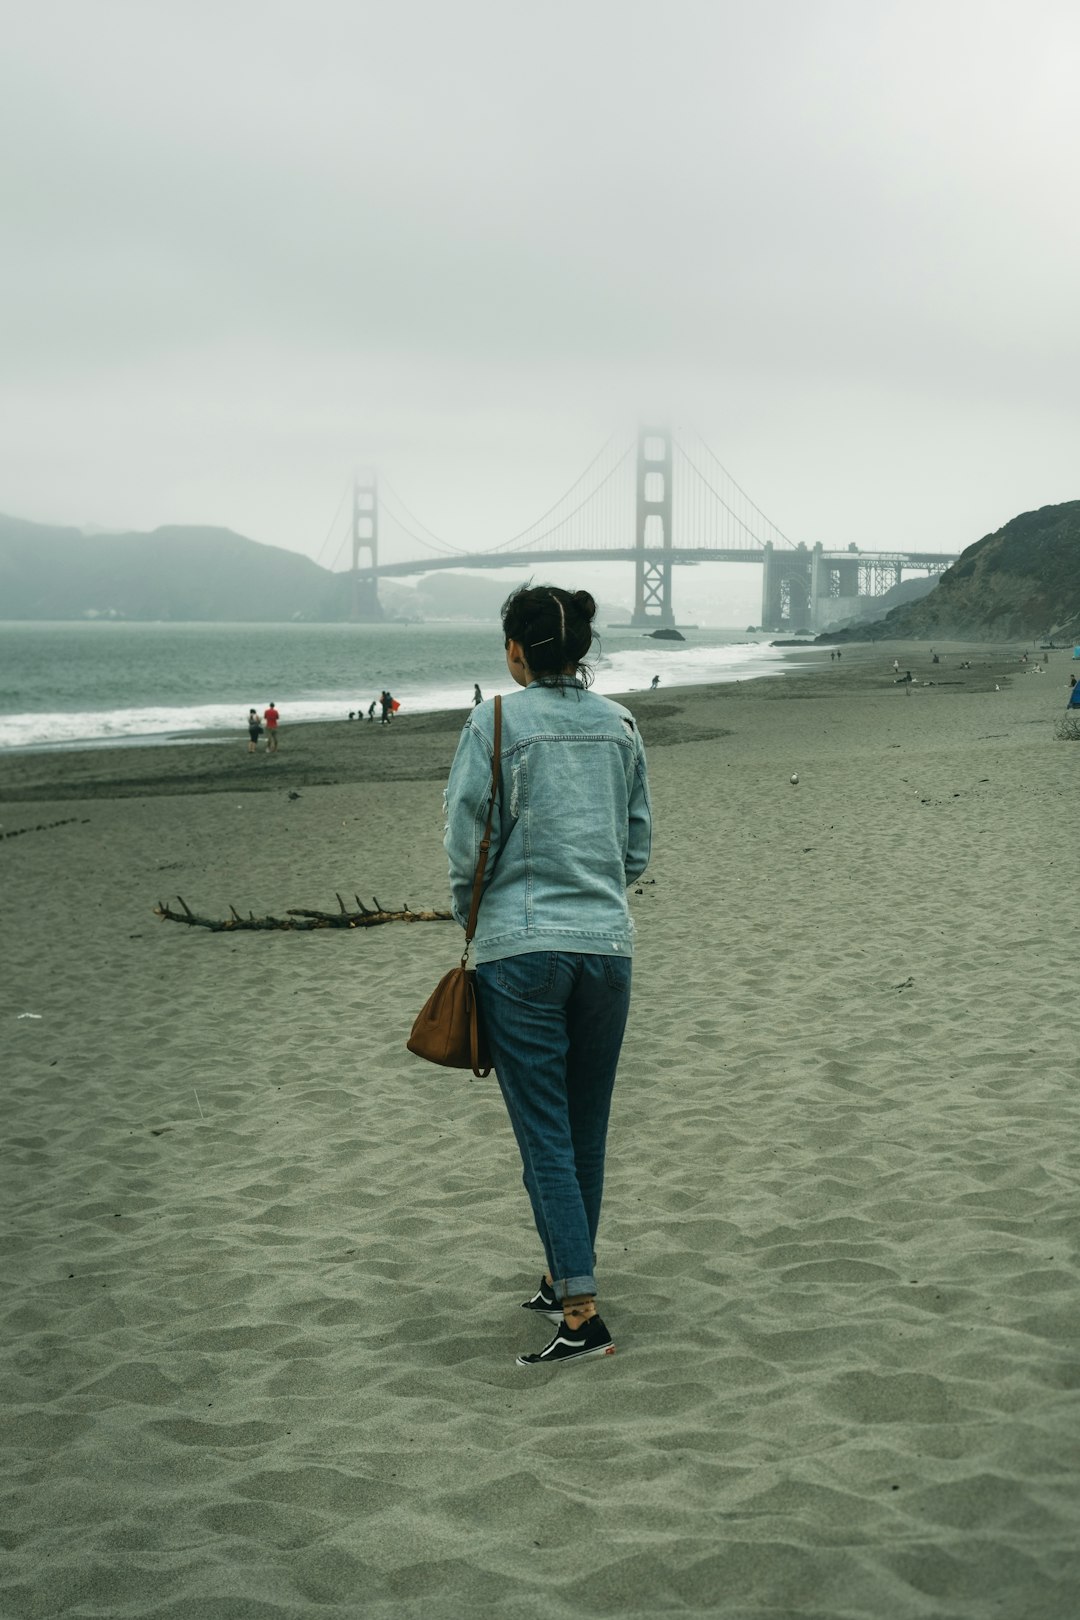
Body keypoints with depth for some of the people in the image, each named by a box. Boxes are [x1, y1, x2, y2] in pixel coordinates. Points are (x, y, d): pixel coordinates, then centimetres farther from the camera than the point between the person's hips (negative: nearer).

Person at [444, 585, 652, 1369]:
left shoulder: (496, 724, -8)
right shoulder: (619, 725, 7)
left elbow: (468, 844, -6)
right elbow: (639, 846, 12)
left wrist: (475, 919, 10)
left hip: (522, 950, -5)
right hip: (609, 944, 5)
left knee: (546, 1135, -3)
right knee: (586, 1131, 15)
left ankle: (582, 1312, -8)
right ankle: (565, 1281, 29)